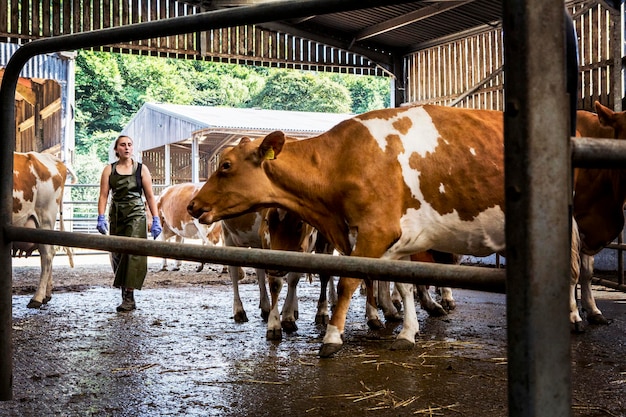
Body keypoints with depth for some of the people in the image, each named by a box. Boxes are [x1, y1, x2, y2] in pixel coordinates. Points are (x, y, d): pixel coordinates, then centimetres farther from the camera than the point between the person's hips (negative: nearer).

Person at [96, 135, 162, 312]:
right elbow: (103, 195, 2)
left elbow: (150, 196, 4)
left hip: (136, 215, -3)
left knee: (133, 253, -15)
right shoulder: (109, 170, 8)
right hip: (116, 216, 3)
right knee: (118, 255, 5)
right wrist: (101, 217, -9)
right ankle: (125, 296, 15)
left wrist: (156, 219, -2)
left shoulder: (141, 169, 4)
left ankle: (129, 296, -16)